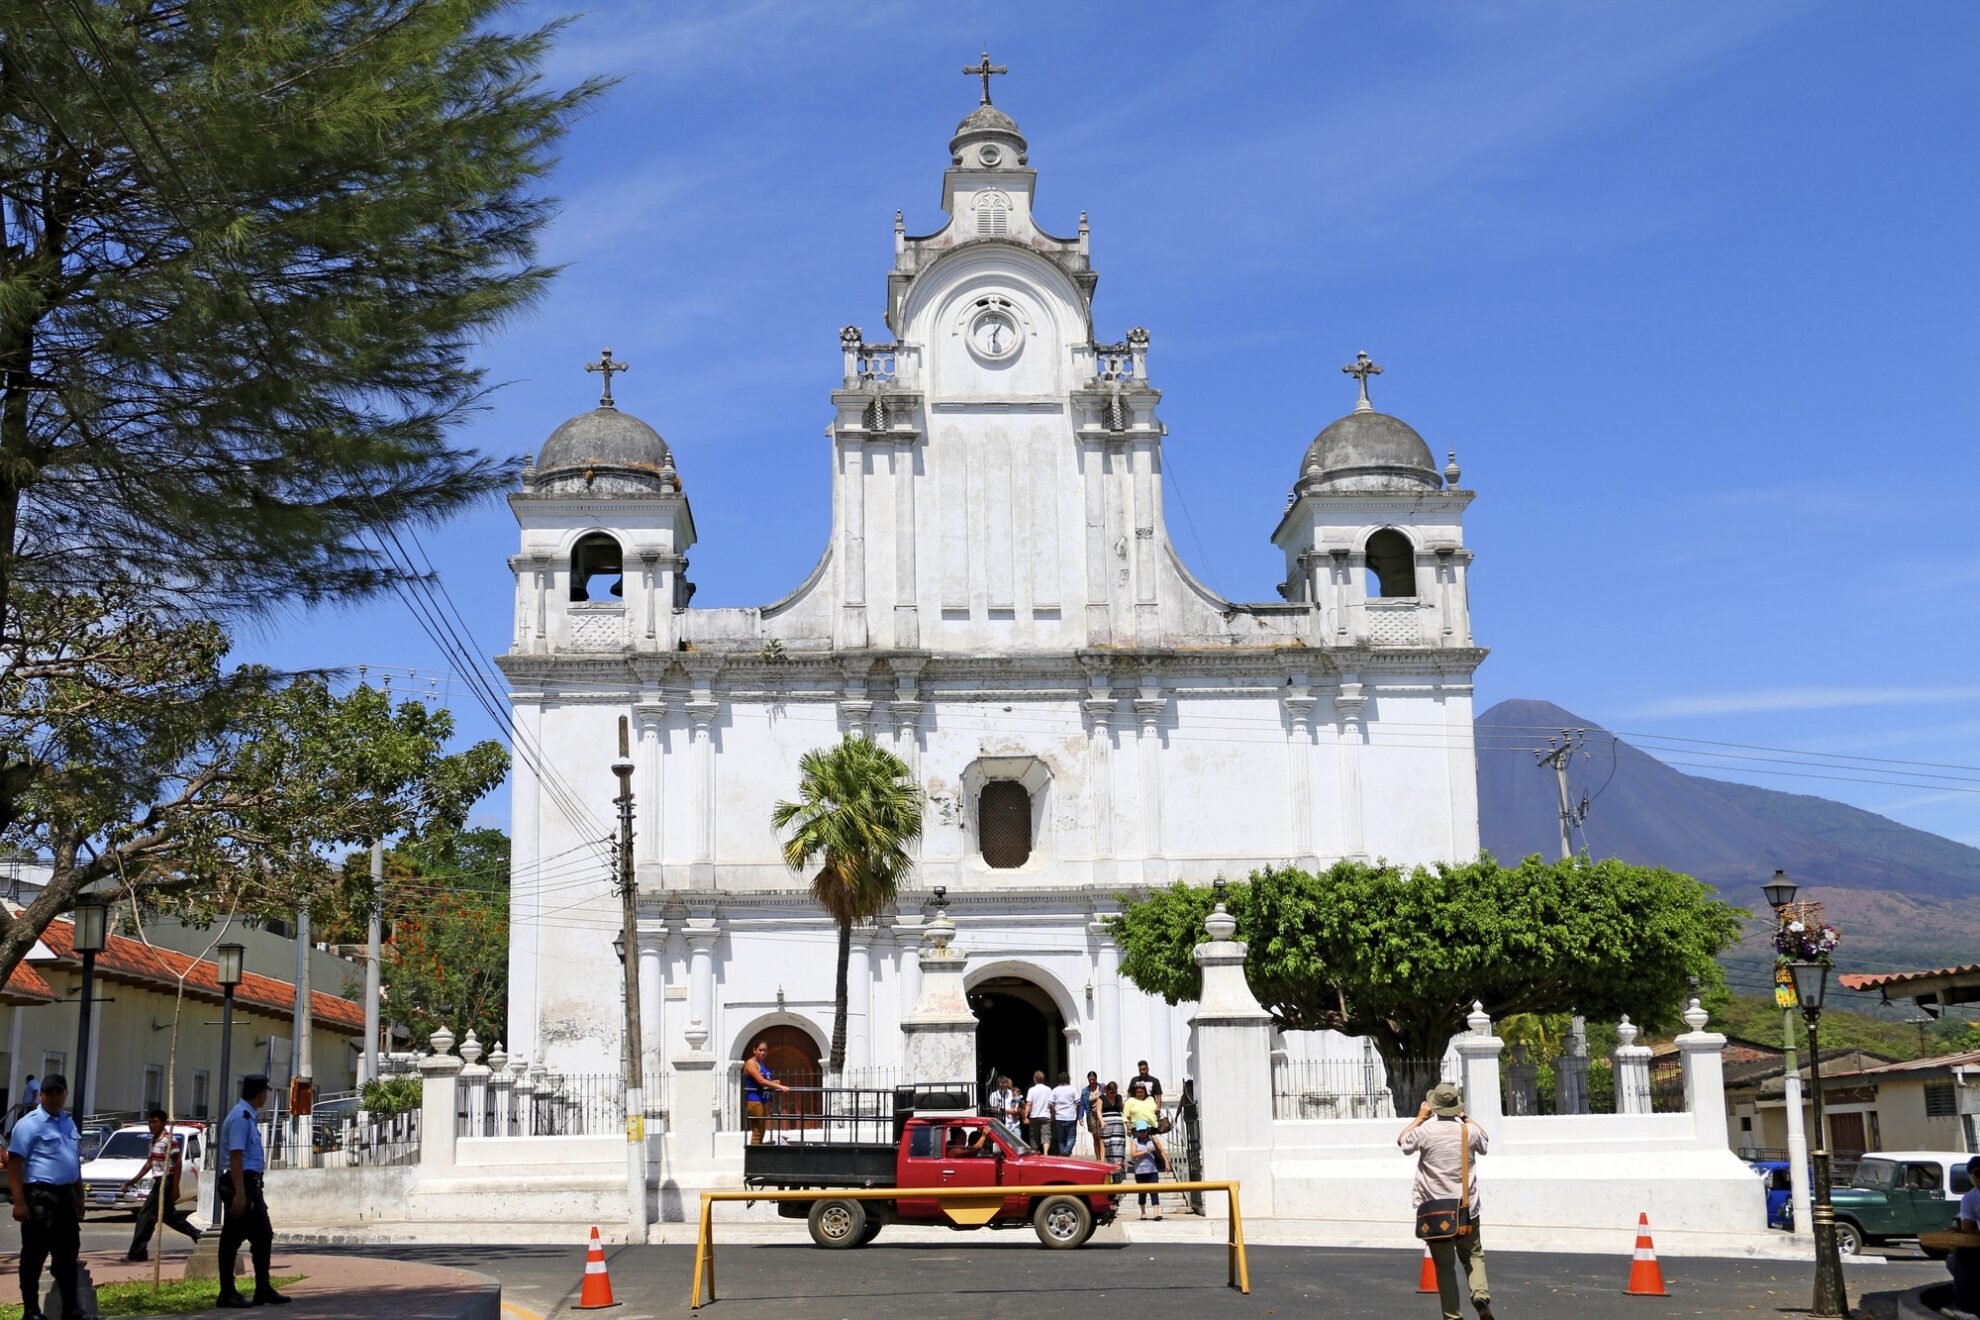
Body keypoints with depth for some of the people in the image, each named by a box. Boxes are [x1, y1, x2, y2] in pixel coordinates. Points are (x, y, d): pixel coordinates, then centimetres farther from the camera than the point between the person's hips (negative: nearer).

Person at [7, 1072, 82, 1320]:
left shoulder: (69, 1123, 16)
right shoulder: (29, 1123, -8)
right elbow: (14, 1163, -14)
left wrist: (79, 1198, 19)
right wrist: (19, 1202, -21)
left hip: (66, 1196, 8)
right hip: (40, 1196, -8)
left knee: (68, 1255, 11)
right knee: (34, 1256, -1)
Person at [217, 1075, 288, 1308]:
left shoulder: (249, 1116, 16)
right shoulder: (240, 1118, -16)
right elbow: (235, 1156, -22)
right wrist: (239, 1193, -27)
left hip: (251, 1183, 10)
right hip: (240, 1183, -10)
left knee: (263, 1234, 12)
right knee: (232, 1239, -3)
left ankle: (263, 1290, 18)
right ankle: (227, 1295, 3)